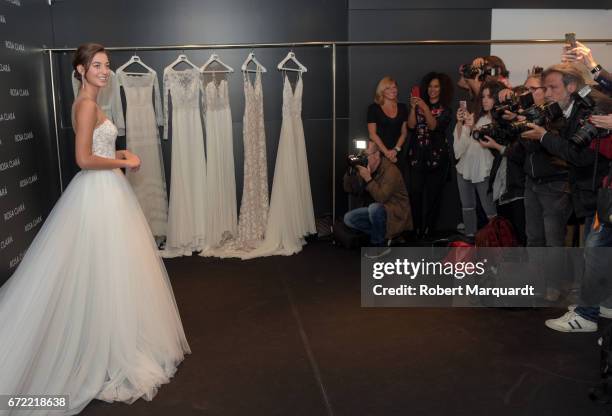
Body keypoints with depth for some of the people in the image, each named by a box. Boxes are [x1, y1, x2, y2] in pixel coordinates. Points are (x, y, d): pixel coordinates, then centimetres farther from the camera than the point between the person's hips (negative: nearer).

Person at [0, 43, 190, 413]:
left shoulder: (90, 103, 15)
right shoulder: (87, 104, -16)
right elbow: (84, 159, -23)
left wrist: (120, 154, 8)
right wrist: (124, 163, -11)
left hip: (104, 190, 10)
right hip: (99, 192, -10)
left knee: (106, 268, 17)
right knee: (105, 271, -2)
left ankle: (110, 344, 31)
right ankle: (109, 352, 10)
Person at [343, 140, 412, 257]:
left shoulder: (391, 170, -21)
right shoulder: (365, 168, -1)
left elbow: (381, 197, -31)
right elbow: (349, 189, -1)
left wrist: (368, 178, -32)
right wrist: (350, 171, -15)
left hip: (395, 212, -7)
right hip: (375, 210, 7)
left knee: (374, 208, -37)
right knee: (348, 218, -9)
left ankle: (379, 245, -14)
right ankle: (383, 236, -5)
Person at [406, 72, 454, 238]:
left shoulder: (445, 110, 7)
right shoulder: (420, 105, 12)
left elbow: (434, 126, -11)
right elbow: (411, 125, -2)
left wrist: (425, 108, -22)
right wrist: (413, 108, -15)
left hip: (436, 155, -1)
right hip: (417, 154, 1)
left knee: (433, 194, -2)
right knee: (415, 192, -10)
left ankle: (428, 230, 5)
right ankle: (415, 229, -5)